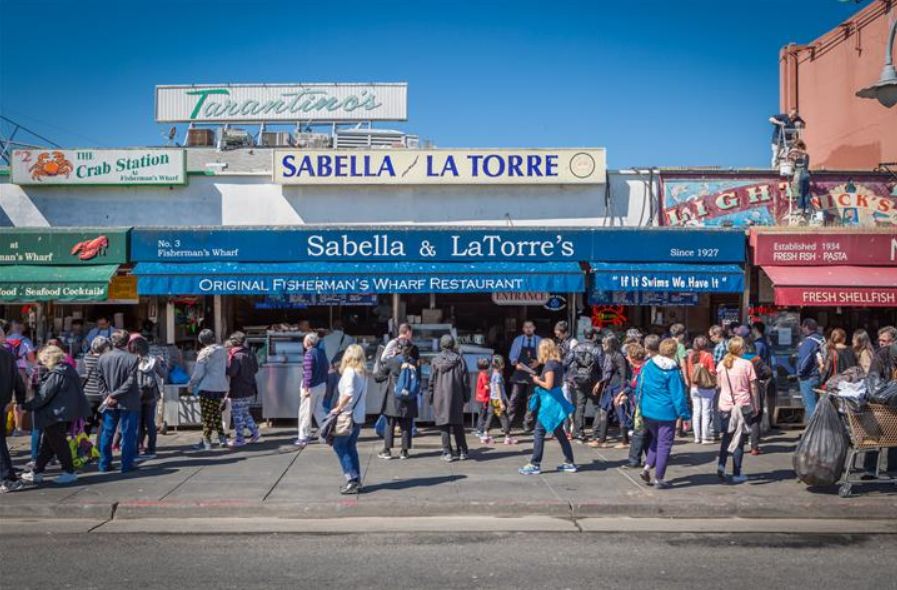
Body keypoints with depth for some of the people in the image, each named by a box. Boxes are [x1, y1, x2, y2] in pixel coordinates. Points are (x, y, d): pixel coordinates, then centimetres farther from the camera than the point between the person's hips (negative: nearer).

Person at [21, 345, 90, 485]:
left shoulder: (56, 374, -19)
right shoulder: (68, 370, 10)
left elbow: (43, 395, -19)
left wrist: (26, 406, -10)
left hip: (57, 415, -10)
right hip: (66, 412, 10)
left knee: (58, 443, 0)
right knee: (47, 442, 15)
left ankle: (69, 472, 7)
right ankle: (37, 472, 22)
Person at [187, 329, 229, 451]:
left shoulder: (204, 353, -12)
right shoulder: (222, 350, 7)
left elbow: (198, 372, -11)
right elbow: (227, 369, 15)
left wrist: (191, 385, 2)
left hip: (208, 387, -6)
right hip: (222, 387, 6)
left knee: (207, 416, -1)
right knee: (216, 413, 17)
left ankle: (206, 442, 2)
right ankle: (222, 438, 16)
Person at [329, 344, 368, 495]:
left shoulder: (349, 371, -14)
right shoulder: (363, 373, 10)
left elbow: (349, 392, -26)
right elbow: (362, 393, 10)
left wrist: (338, 408, -17)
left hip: (348, 415, -8)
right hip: (359, 415, 8)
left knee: (339, 445, -1)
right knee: (350, 447, 14)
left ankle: (352, 478, -6)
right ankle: (356, 480, 14)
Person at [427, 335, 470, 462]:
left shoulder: (436, 361, -2)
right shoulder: (459, 359, 0)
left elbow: (431, 381, 0)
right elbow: (465, 381, 2)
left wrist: (430, 398, 7)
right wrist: (466, 397, 10)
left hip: (441, 397, -1)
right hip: (456, 398, 1)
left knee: (444, 425, 3)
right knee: (458, 425, 11)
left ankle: (447, 453, 1)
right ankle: (462, 452, 14)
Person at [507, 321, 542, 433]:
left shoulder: (539, 341, 10)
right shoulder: (518, 340, 11)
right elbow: (512, 355, 9)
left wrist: (538, 362, -9)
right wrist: (516, 364, -10)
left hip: (533, 373, 0)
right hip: (519, 372, 0)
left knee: (530, 400, 2)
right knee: (514, 399, -6)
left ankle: (527, 426, 8)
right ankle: (508, 423, -3)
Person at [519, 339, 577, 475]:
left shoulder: (549, 364, -16)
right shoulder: (558, 363, 10)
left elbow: (548, 385, -22)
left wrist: (537, 381, -5)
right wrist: (540, 379, 12)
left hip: (549, 402, -9)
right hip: (557, 400, 9)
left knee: (539, 433, -3)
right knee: (559, 432, 16)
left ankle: (535, 465, -1)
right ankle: (570, 463, 20)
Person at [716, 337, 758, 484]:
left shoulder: (721, 365, 1)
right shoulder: (747, 364, -9)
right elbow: (753, 387, -5)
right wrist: (756, 405, 3)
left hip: (725, 406, 3)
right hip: (743, 406, -3)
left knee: (727, 436, 21)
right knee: (739, 439, 5)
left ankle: (721, 464, 5)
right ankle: (736, 474, 8)